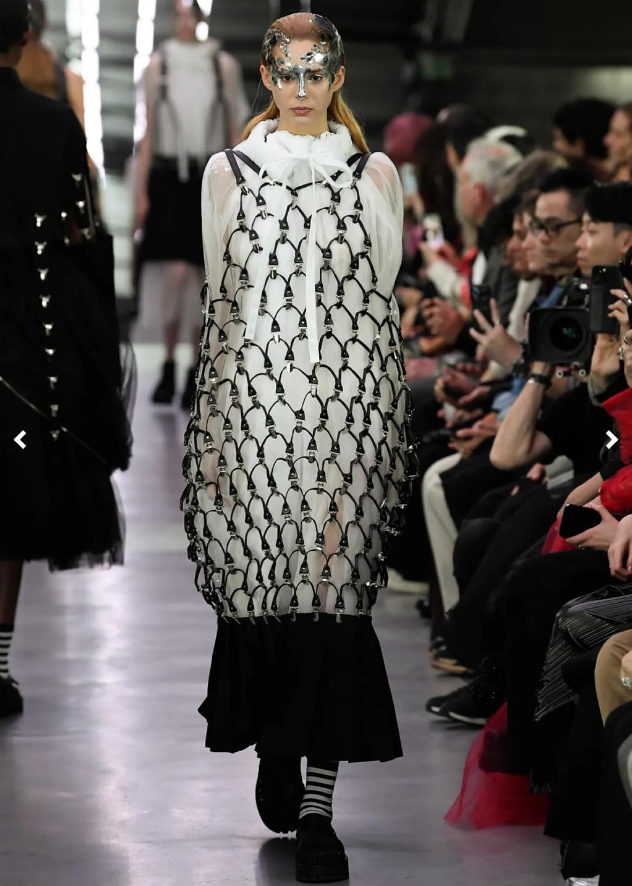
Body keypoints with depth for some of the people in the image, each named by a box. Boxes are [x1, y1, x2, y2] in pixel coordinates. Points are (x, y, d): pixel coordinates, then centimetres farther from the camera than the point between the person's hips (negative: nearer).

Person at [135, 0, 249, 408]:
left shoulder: (224, 65, 7)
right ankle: (169, 365, 1)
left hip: (210, 179, 1)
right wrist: (141, 193, 3)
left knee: (203, 275, 1)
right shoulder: (159, 64, 7)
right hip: (169, 177, 0)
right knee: (175, 271, -12)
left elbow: (235, 133, 8)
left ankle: (196, 372, 8)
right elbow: (149, 132, 8)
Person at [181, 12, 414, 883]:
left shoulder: (374, 173, 8)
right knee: (255, 575, 1)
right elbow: (219, 302, 10)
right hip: (254, 394, 1)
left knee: (334, 581, -8)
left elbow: (383, 298, 9)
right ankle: (274, 751, 26)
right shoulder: (229, 172, 10)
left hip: (348, 394, -1)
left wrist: (391, 423, 5)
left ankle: (317, 803, -8)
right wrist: (211, 429, 5)